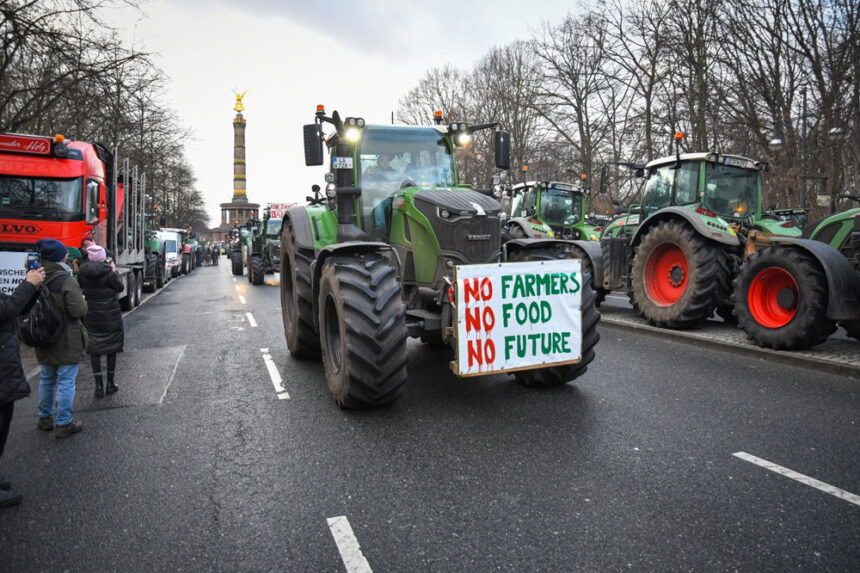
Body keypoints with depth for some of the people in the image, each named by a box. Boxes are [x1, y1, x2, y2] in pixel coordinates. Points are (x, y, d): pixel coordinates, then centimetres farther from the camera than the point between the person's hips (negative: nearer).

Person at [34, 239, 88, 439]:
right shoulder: (67, 280, -20)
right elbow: (79, 311, -22)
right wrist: (82, 301, -2)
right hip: (66, 341, -7)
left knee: (46, 379, 20)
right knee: (65, 381, 2)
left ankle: (45, 418, 32)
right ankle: (64, 423, 7)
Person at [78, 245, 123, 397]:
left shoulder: (83, 272, -4)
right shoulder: (108, 272, -16)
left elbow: (80, 285, 12)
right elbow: (120, 287, -4)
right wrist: (114, 271, 5)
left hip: (92, 315, 3)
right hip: (110, 315, -3)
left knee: (94, 349, 10)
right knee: (112, 347, 11)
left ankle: (99, 385, 9)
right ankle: (111, 383, 18)